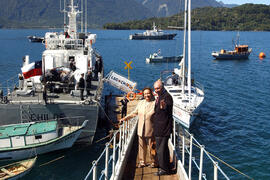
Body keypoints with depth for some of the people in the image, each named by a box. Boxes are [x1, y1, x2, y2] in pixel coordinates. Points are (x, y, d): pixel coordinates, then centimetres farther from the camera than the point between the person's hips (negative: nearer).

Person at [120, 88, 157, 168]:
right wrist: (125, 118, 18)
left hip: (150, 131, -4)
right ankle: (142, 161, 26)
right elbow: (134, 113, 19)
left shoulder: (155, 103, -6)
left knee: (151, 147, 3)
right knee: (142, 147, 11)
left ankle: (153, 162, 19)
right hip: (141, 130, 4)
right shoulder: (140, 103, 10)